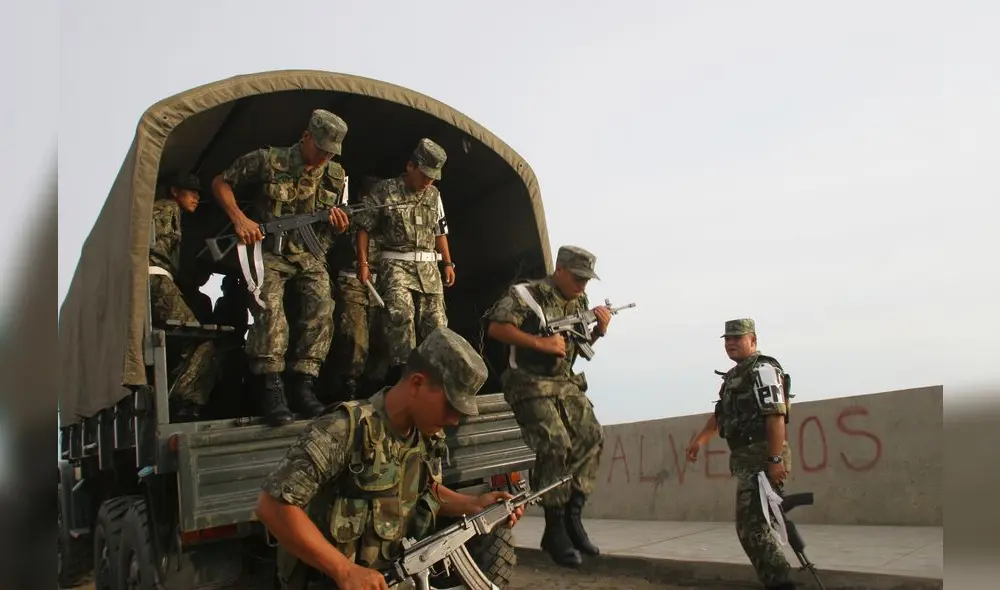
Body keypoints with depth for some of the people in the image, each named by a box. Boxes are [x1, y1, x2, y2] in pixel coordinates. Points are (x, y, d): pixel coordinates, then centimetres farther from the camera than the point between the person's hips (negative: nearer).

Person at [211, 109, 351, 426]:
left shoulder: (336, 176, 4)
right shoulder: (268, 160, -8)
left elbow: (337, 221, 17)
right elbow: (220, 182, 0)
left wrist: (339, 223, -9)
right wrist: (239, 219, -14)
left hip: (310, 256, 3)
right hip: (270, 251, -3)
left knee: (321, 305, -21)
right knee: (269, 306, -26)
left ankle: (302, 385, -16)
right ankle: (272, 389, -20)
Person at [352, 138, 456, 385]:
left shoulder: (433, 195, 12)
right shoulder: (384, 191, -4)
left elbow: (439, 232, 21)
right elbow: (363, 228, -1)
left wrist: (448, 263, 18)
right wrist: (363, 263, -6)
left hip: (428, 266, 5)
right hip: (396, 265, -5)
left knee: (435, 321, -1)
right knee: (400, 314, -26)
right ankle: (401, 370, -22)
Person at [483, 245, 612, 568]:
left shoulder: (579, 301, 12)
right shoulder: (527, 295, -11)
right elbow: (496, 328, -19)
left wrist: (599, 330, 0)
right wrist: (541, 343, -21)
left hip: (566, 383, 8)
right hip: (531, 385, -7)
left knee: (591, 438, -7)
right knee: (556, 446, -20)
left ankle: (572, 517, 3)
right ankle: (555, 530, -7)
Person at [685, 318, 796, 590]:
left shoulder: (763, 370, -10)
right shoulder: (734, 375, 20)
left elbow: (776, 416, -19)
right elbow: (721, 413, 31)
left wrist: (776, 459, -26)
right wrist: (700, 439, 26)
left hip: (762, 458, -10)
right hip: (747, 458, 10)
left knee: (751, 525, -14)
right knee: (750, 525, 14)